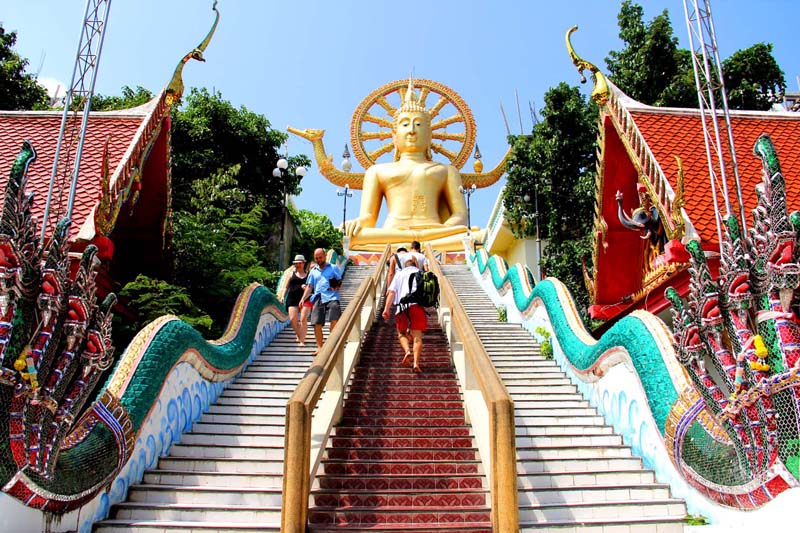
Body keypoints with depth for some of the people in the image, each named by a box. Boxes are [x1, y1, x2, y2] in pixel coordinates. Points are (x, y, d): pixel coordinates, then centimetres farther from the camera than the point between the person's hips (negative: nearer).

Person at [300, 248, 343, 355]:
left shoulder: (333, 268, 12)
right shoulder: (313, 271, 20)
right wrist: (303, 298, 5)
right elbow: (309, 286, 18)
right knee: (317, 324, -1)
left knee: (334, 321, -18)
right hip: (318, 299, 3)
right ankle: (319, 347, 11)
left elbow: (340, 281, 12)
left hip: (331, 298, -3)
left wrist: (336, 287, -11)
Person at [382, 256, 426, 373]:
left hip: (402, 305, 0)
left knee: (402, 333, 17)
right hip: (417, 304, 0)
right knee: (417, 336, 0)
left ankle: (407, 351, -11)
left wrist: (386, 309, 2)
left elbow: (392, 292, 8)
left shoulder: (400, 273, 21)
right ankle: (416, 362, -18)